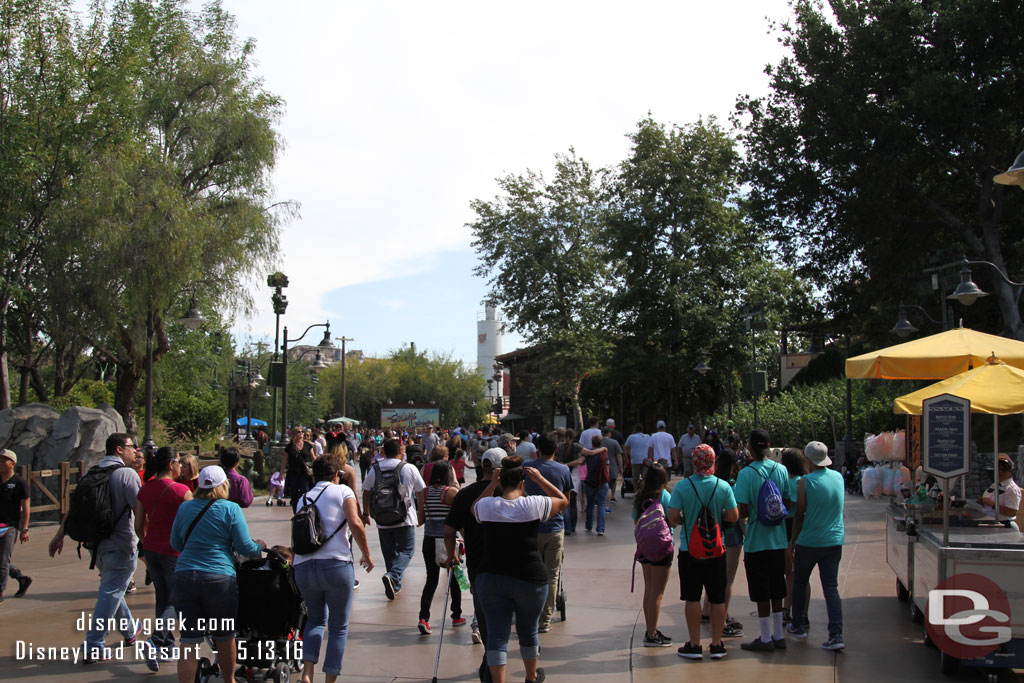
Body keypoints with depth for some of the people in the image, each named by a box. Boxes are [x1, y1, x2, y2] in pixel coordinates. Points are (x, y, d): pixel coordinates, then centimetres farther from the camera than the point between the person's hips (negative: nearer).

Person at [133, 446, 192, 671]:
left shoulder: (144, 490, 1)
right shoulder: (181, 491, -15)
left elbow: (139, 526, 5)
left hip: (151, 550, 6)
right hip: (174, 552, -6)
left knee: (162, 598, 18)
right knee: (176, 601, 5)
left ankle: (168, 645, 24)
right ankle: (156, 642, -15)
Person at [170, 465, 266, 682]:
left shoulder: (185, 508, 7)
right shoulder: (230, 509, -4)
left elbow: (175, 544, 18)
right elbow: (245, 547, -4)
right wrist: (260, 547, 17)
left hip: (184, 576, 3)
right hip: (219, 578, -2)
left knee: (189, 642, 2)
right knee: (224, 637, 16)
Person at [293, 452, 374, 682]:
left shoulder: (304, 498, 17)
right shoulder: (342, 491, 3)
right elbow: (355, 523, -11)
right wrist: (366, 555, -1)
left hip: (303, 567, 5)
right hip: (336, 566, -5)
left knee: (316, 618, 23)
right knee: (338, 627, 10)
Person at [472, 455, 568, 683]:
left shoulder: (487, 506, -5)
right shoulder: (534, 505, -10)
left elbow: (475, 507, 21)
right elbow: (563, 500, 8)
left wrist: (492, 483, 15)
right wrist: (540, 479, 6)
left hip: (491, 577, 1)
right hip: (530, 579, 0)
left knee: (497, 634, 2)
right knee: (528, 631, 19)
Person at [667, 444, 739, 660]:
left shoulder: (682, 486, -11)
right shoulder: (723, 486, -7)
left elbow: (672, 518, -14)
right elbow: (734, 516, -6)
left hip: (690, 550, -1)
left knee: (692, 598, 6)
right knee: (718, 598, 10)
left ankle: (694, 645, 11)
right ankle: (716, 644, 16)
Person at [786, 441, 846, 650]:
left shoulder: (805, 482, -13)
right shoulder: (839, 477, 3)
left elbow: (799, 515, -9)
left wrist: (793, 540, 3)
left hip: (809, 542, -4)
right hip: (834, 541, 4)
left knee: (799, 583, 16)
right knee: (831, 588, 5)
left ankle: (798, 626, 26)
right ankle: (836, 635, -5)